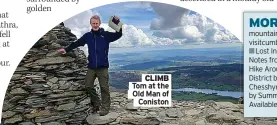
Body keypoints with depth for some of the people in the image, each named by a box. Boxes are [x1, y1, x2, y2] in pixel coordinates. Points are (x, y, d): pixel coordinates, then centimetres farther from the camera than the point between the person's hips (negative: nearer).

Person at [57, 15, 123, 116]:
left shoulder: (106, 35, -2)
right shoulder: (87, 36, 6)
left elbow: (118, 35, -10)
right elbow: (76, 43, 12)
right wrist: (66, 49, 7)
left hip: (103, 67, -3)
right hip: (91, 67, 4)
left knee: (104, 87, 0)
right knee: (88, 86, 7)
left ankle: (105, 107, 11)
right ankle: (96, 104, 25)